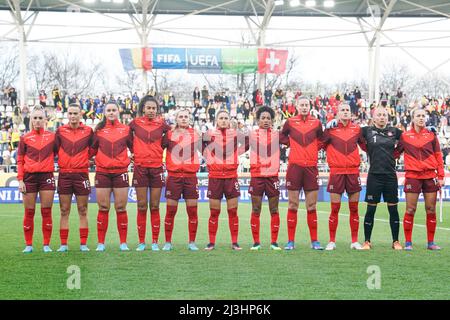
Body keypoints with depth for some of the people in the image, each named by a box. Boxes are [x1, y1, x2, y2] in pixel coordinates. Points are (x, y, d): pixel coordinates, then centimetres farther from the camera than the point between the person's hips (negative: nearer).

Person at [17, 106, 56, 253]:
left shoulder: (52, 136, 6)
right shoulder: (25, 138, 5)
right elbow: (20, 161, 4)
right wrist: (20, 180, -4)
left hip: (47, 176, 0)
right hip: (29, 177, 0)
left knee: (46, 212, 0)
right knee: (29, 212, 3)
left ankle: (47, 245, 6)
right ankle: (28, 245, 9)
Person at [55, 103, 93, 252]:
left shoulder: (88, 131, 2)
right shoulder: (60, 131, 4)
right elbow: (55, 150, 9)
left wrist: (86, 160, 1)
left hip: (81, 174, -1)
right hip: (64, 174, 1)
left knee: (83, 211, 3)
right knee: (64, 211, 3)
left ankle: (83, 244, 7)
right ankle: (63, 244, 7)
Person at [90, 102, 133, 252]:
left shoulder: (126, 129, 6)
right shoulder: (99, 130, 7)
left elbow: (134, 148, 13)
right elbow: (92, 149, 11)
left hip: (121, 172, 0)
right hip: (102, 172, 0)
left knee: (121, 208, 1)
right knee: (103, 208, 2)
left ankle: (123, 242, 8)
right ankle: (101, 243, 7)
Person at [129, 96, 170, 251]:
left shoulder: (161, 124, 2)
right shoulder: (135, 123, 1)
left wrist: (160, 152, 10)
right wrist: (134, 152, 8)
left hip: (157, 168, 0)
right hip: (140, 168, 0)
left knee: (155, 207, 3)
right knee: (142, 207, 2)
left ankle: (155, 242, 9)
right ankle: (141, 242, 7)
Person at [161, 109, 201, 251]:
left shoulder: (195, 134, 9)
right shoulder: (169, 135, 5)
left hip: (191, 176, 1)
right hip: (173, 176, -1)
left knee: (192, 210, 0)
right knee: (171, 210, 0)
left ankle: (192, 242, 8)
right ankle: (168, 242, 8)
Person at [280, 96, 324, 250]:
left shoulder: (316, 123, 5)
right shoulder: (290, 122, 3)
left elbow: (321, 139, 19)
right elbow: (282, 137, 17)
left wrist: (314, 149, 5)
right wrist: (292, 144, 4)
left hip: (311, 167, 1)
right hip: (295, 166, -1)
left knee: (312, 206, 4)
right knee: (292, 205, 1)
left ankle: (314, 241, 9)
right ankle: (291, 241, 5)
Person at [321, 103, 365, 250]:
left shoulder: (357, 129, 7)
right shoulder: (331, 129, 1)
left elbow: (365, 145, 17)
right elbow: (320, 145, 2)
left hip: (353, 172, 2)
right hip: (336, 172, -2)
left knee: (354, 209, 5)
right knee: (335, 208, 0)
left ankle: (355, 241, 12)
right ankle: (332, 241, 8)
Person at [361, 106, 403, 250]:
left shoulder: (394, 131, 7)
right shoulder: (367, 131, 1)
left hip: (390, 175, 2)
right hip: (374, 175, -2)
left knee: (393, 209, 5)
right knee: (371, 209, 2)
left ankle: (396, 241, 14)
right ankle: (367, 241, 10)